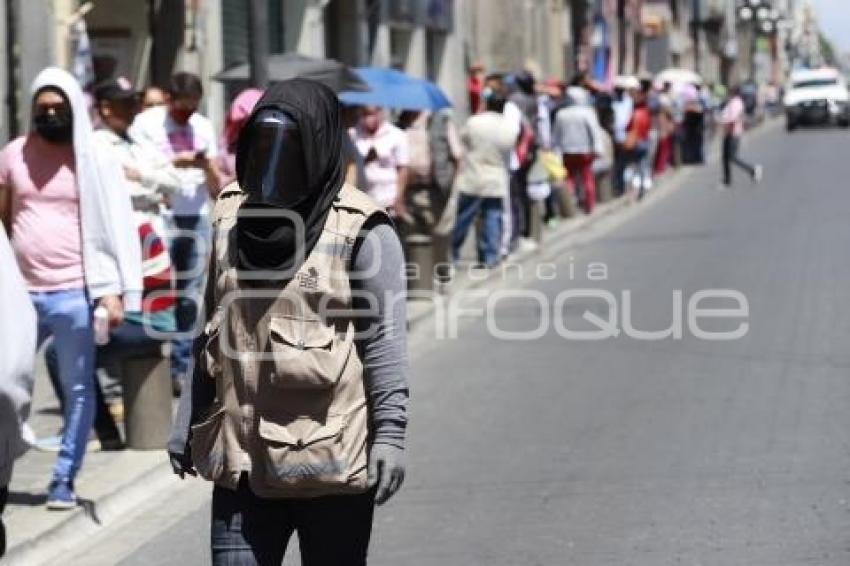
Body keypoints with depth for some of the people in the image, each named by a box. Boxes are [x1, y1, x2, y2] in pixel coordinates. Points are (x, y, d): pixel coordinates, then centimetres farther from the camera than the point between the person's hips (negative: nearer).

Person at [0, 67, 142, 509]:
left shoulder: (96, 161, 2)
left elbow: (115, 228, 0)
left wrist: (113, 289, -10)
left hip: (74, 293, -2)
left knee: (78, 389, 2)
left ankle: (63, 480, 11)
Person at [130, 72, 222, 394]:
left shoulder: (203, 126, 13)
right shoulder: (146, 123, 0)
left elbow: (216, 185, 13)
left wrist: (208, 166, -9)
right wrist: (174, 163, -17)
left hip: (196, 219, 4)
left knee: (189, 296, 1)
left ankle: (181, 367, 3)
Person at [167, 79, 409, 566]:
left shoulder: (362, 230, -7)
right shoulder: (232, 217, 10)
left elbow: (385, 338, -9)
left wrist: (390, 432, -17)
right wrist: (187, 423, 16)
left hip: (331, 460, -4)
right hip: (243, 459, 4)